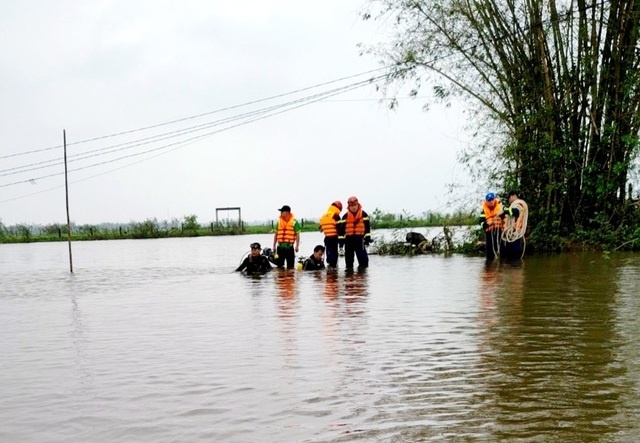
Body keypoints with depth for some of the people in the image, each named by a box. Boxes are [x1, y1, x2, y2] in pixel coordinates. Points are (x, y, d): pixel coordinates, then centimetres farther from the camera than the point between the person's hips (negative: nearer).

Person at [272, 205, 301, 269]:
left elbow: (297, 235, -5)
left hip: (289, 246, -4)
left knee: (290, 266, 3)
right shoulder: (279, 221, 9)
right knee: (279, 265, 7)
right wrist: (274, 245, 11)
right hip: (280, 247, 4)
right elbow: (276, 234, 14)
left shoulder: (294, 222, -5)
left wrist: (297, 246, -11)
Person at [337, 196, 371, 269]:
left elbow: (367, 227, 1)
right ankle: (349, 267, 21)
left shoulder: (363, 214, 1)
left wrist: (367, 238, -5)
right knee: (348, 254, 9)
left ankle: (363, 265, -2)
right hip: (348, 238, 2)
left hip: (359, 238, -2)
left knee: (361, 254, -9)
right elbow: (341, 229, 4)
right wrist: (341, 240, -1)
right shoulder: (345, 216, 5)